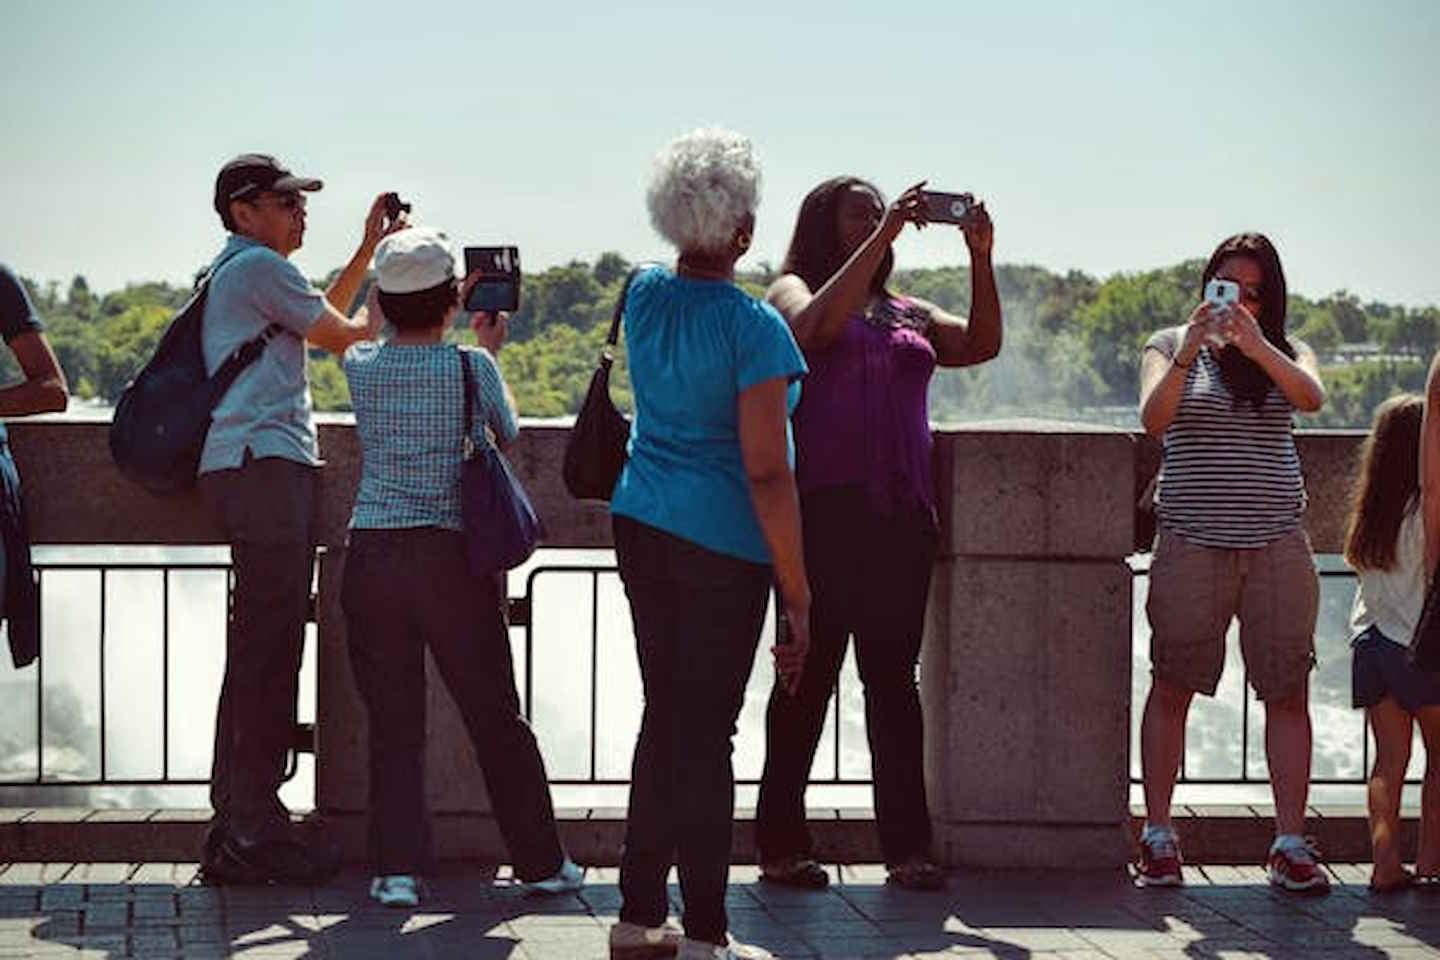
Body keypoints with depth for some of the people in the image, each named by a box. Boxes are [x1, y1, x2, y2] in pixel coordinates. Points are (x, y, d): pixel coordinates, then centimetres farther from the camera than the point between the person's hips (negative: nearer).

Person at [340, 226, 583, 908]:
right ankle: (541, 861, 20)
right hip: (453, 553, -1)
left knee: (392, 722, 6)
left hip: (371, 555, 1)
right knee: (496, 717, 10)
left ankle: (397, 869, -1)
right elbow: (508, 434, 14)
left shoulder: (361, 364, 1)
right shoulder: (472, 366, -5)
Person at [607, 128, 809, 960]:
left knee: (665, 718, 16)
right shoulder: (753, 327, -16)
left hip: (642, 525, 7)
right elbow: (767, 473, -18)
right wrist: (799, 596, -14)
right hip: (723, 546, -6)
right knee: (707, 733, -1)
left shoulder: (645, 295, 4)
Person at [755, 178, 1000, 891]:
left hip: (901, 514, 5)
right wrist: (882, 238, -16)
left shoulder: (907, 314, 22)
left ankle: (906, 845, 3)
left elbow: (982, 345, 9)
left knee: (893, 677, 4)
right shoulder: (793, 291, 8)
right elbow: (819, 323, -16)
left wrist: (981, 260, -2)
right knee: (811, 674, -3)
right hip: (823, 509, -5)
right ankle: (781, 845, 2)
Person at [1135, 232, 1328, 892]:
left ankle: (1289, 844, 0)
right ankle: (1158, 835, 6)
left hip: (1277, 542, 1)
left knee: (1288, 691, -2)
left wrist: (1255, 344, -23)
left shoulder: (1284, 353, 10)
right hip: (1191, 540, -1)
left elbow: (1311, 396, -11)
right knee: (1172, 686, -1)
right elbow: (1152, 419, -9)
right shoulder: (1169, 347, 7)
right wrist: (1187, 355, -23)